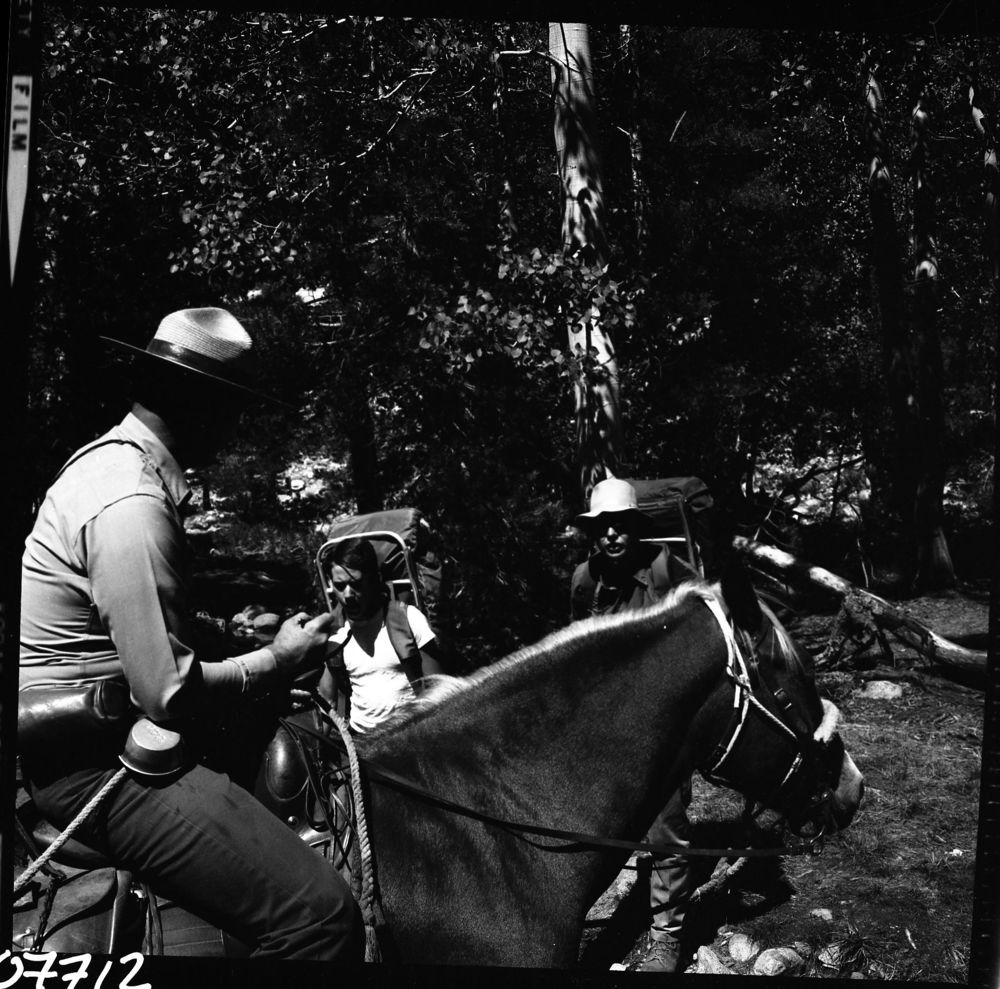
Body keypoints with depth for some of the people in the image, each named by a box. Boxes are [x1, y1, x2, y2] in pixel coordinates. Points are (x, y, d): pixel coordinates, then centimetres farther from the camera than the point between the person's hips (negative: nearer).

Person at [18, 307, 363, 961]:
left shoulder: (111, 459, 11)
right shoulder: (131, 504, -23)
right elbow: (170, 695, -24)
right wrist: (278, 661, -10)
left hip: (96, 728, 11)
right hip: (97, 762, -11)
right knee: (321, 914, -22)